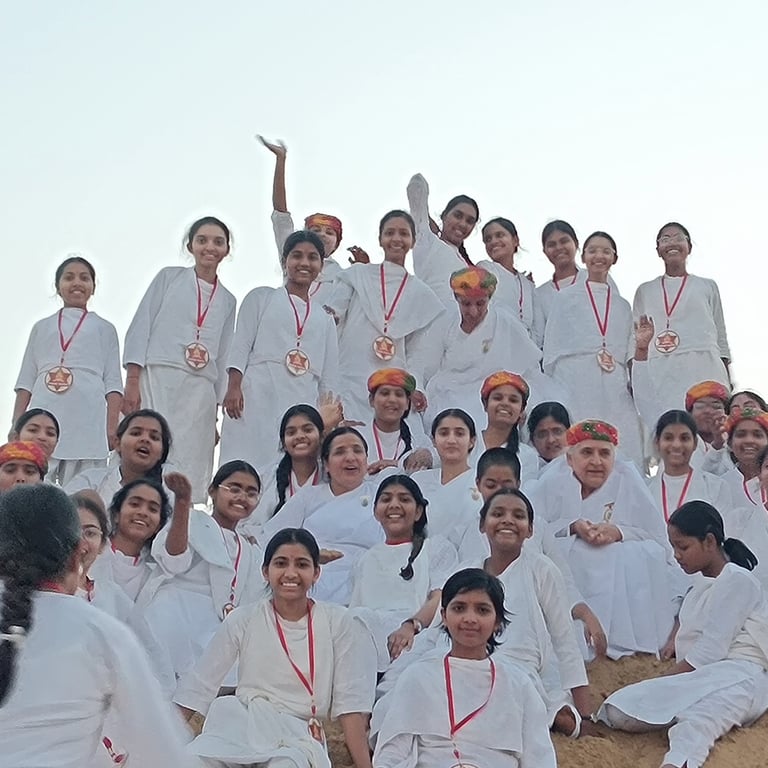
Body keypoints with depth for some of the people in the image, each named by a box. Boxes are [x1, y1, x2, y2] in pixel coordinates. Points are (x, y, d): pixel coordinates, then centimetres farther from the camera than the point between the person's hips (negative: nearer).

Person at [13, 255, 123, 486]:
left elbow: (113, 384, 8)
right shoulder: (42, 327, 20)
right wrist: (16, 425, 8)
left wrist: (112, 428, -4)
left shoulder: (104, 329, 15)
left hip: (87, 423, -2)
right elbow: (26, 380, 18)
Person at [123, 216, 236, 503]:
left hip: (200, 390, 3)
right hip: (157, 379, -3)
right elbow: (140, 327, 4)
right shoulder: (169, 277, 11)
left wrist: (216, 411, 14)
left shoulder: (227, 300, 19)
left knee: (190, 469, -3)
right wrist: (132, 380, -7)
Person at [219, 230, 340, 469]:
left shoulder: (325, 319, 22)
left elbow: (328, 378, 19)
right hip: (258, 395, -2)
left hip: (303, 402, 3)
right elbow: (241, 344, 4)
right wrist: (234, 386, -10)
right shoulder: (261, 297, 15)